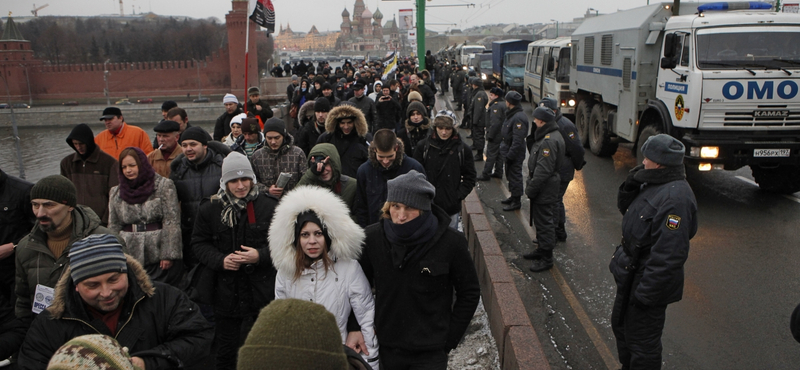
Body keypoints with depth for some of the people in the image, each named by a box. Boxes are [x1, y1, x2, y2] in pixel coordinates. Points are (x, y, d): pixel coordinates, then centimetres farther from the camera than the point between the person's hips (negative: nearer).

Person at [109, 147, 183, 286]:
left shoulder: (164, 185, -1)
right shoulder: (116, 192, 14)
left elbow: (172, 222, -7)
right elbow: (113, 226, 14)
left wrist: (168, 254, -12)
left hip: (158, 256, -4)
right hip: (129, 258, 4)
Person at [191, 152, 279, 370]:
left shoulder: (269, 206, -3)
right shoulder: (210, 209, 3)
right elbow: (199, 243, 6)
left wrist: (260, 256, -17)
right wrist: (220, 261, -11)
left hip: (260, 293, -2)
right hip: (225, 293, 2)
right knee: (225, 352, 15)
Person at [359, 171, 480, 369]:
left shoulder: (451, 243, -15)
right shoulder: (372, 237, -9)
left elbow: (469, 293, -4)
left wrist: (450, 339, -3)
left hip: (431, 352, -2)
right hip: (387, 347, 3)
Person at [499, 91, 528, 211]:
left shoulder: (519, 118, -23)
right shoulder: (512, 114, 10)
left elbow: (517, 140, -25)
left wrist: (510, 155, -24)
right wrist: (506, 152, 19)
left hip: (515, 154, -10)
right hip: (510, 152, 10)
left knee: (515, 176, -1)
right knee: (510, 175, 20)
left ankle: (516, 202, 8)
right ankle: (513, 197, 34)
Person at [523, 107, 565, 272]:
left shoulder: (549, 141, -23)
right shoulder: (549, 136, 12)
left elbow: (543, 170, -25)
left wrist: (531, 188, -19)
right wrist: (531, 186, 18)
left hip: (545, 189, -11)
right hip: (543, 189, 11)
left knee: (544, 222, -2)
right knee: (540, 220, 21)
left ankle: (546, 258, 7)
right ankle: (542, 249, 36)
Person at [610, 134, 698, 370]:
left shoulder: (675, 198, -28)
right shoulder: (655, 185, 4)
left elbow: (669, 254, -30)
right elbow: (626, 209, 17)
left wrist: (646, 293, -26)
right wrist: (630, 186, -4)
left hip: (648, 282, -11)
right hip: (631, 276, 11)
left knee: (641, 342, 5)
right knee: (621, 325, 27)